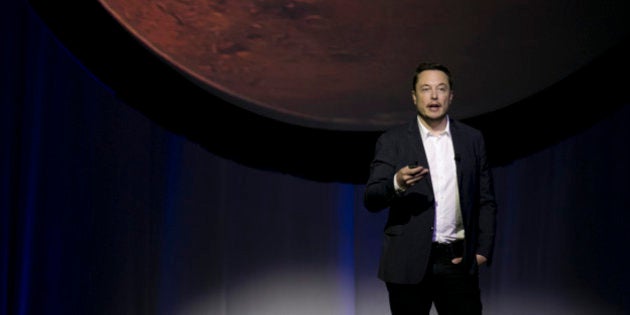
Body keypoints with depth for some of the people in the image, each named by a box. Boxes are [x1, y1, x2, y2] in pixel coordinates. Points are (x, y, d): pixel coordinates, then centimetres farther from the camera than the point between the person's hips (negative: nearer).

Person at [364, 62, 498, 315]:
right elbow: (371, 200, -7)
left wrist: (483, 251, 0)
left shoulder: (472, 139, 8)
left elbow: (486, 201, 10)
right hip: (409, 263, -2)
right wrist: (397, 184, -27)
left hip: (458, 260, 2)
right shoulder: (392, 141, 0)